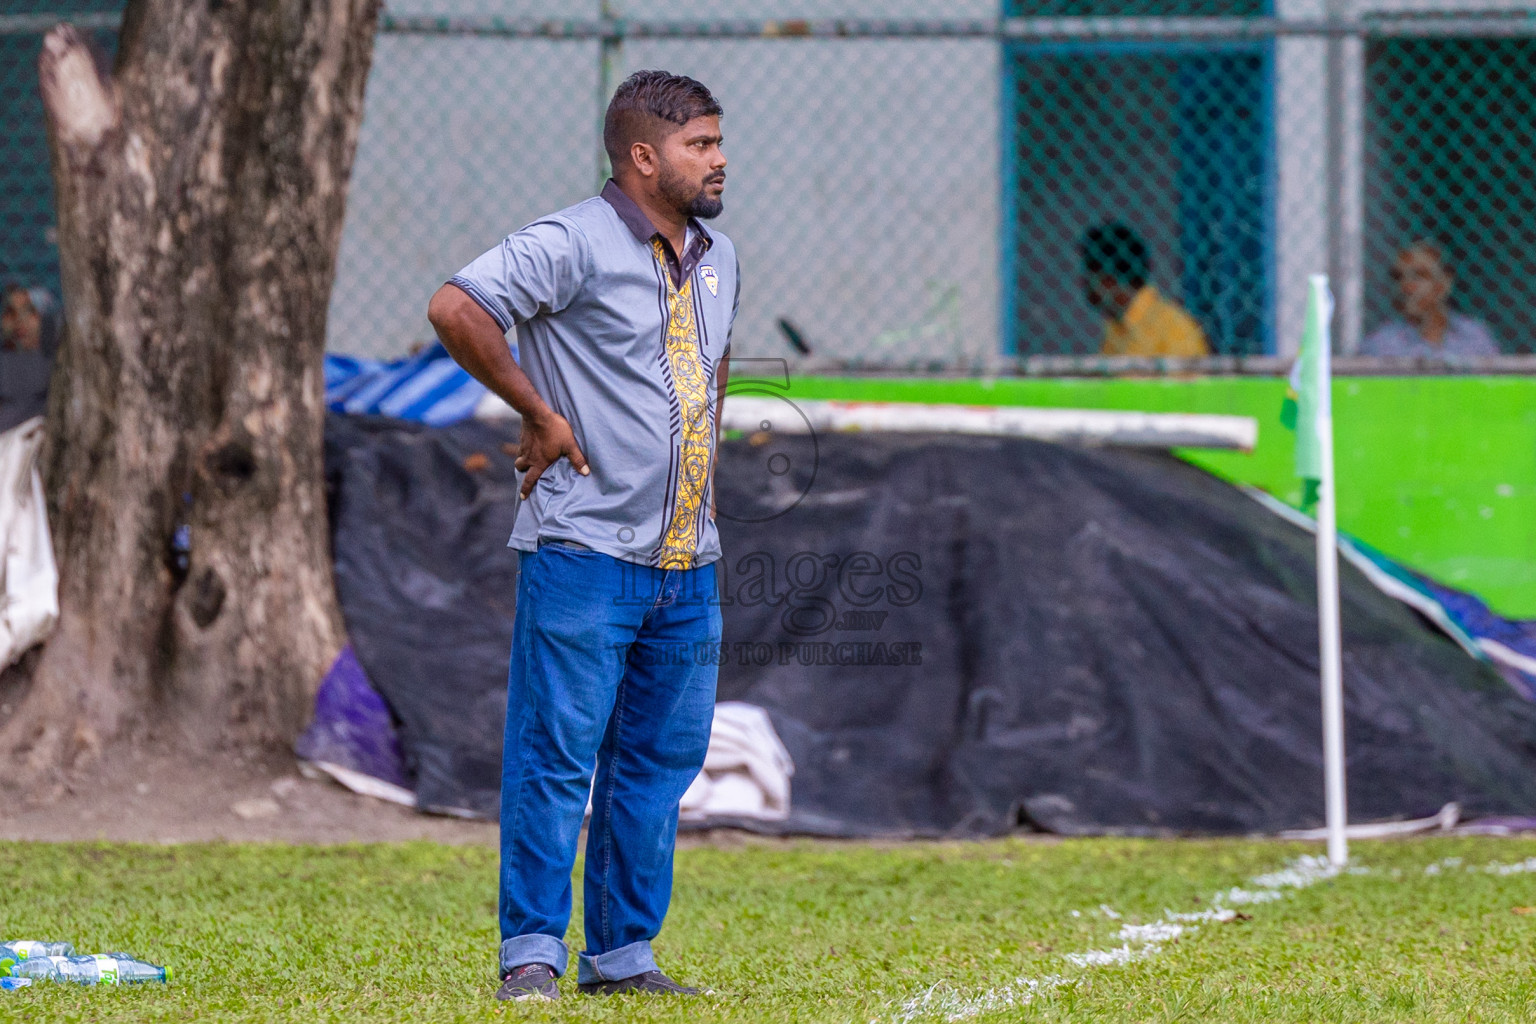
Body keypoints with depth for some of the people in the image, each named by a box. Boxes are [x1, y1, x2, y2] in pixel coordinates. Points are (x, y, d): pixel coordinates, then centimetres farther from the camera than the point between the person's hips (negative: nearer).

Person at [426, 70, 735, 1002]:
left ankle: (622, 954, 16)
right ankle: (533, 953, -2)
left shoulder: (717, 258, 15)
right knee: (557, 754, -7)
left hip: (687, 566, 7)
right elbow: (455, 309, -20)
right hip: (585, 552, -7)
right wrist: (542, 413, -13)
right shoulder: (574, 245, -10)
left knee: (660, 763, 9)